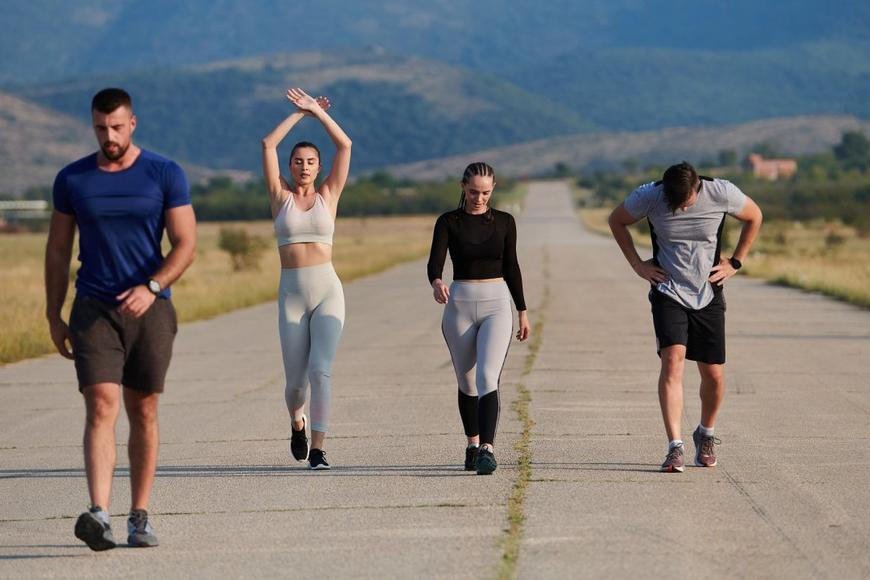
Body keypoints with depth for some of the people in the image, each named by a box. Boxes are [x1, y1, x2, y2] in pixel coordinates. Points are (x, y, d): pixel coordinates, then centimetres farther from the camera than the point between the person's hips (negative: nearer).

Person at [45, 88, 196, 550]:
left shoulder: (165, 175, 0)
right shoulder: (72, 179, 5)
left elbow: (185, 244, -4)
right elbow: (57, 251, 11)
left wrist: (151, 288, -19)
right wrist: (53, 317, 7)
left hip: (151, 309, 0)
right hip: (93, 311, 0)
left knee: (143, 413, 6)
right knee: (101, 408, -14)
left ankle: (139, 518, 15)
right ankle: (98, 516, -26)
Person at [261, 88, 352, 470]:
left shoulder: (328, 196, 8)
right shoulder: (280, 196, 8)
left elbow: (345, 145, 3)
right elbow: (268, 144, 1)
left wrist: (317, 112, 6)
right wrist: (298, 113, 6)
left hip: (328, 291, -1)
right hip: (291, 295, 1)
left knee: (321, 370, -17)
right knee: (295, 378, 5)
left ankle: (317, 449, -17)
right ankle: (297, 422, 39)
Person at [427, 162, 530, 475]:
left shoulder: (504, 222, 5)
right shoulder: (448, 222, 0)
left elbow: (511, 267, 11)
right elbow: (435, 261, -13)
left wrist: (522, 311, 12)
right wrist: (437, 282, -35)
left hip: (496, 306, -1)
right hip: (459, 306, 1)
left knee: (487, 377, -18)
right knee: (466, 381, 13)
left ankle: (487, 448, -28)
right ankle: (472, 442, 32)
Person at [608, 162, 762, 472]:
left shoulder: (721, 193, -13)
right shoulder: (648, 196, -13)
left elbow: (754, 217, 8)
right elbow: (617, 220, 7)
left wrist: (734, 263, 5)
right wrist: (637, 264, 2)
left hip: (708, 295, 1)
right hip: (668, 293, -1)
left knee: (714, 376, 3)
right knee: (673, 360, -21)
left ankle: (706, 435, 32)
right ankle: (675, 448, -24)